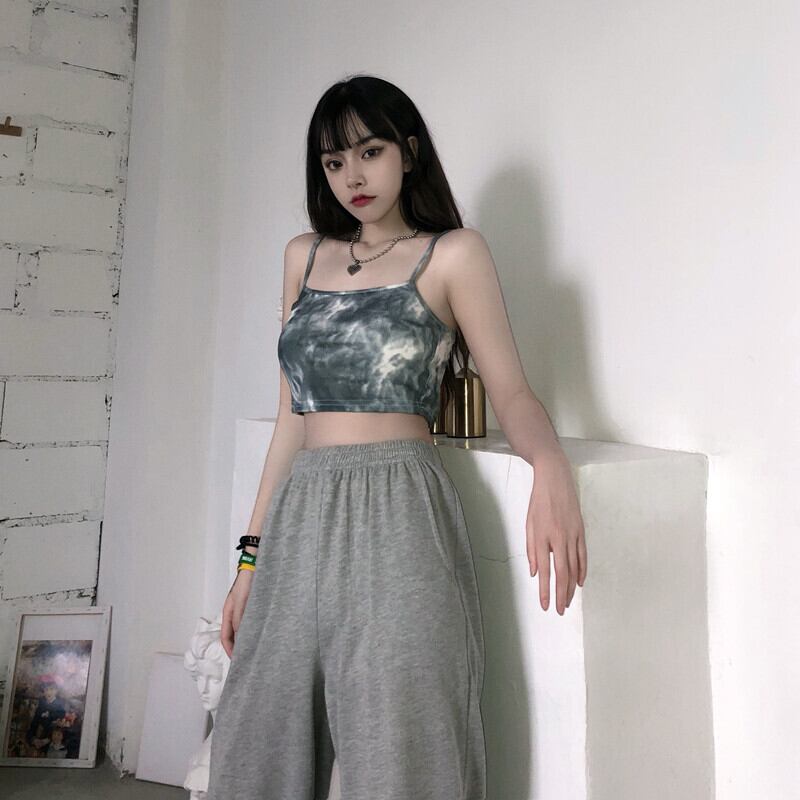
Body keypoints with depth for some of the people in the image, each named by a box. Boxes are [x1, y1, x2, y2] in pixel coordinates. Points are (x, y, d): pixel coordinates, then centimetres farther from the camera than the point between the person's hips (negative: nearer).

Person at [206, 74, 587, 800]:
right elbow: (293, 413, 15)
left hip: (397, 519, -4)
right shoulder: (304, 255, 16)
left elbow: (512, 393, -3)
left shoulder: (453, 253, 4)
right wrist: (253, 554, 13)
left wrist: (552, 467, -26)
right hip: (300, 522, 5)